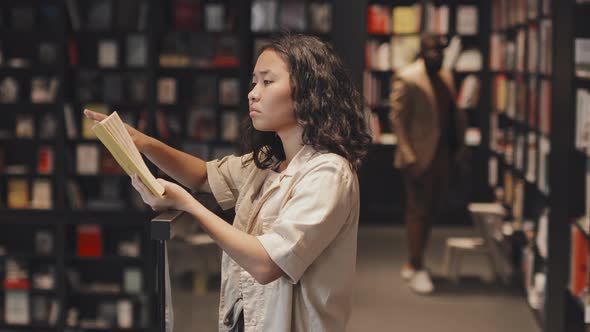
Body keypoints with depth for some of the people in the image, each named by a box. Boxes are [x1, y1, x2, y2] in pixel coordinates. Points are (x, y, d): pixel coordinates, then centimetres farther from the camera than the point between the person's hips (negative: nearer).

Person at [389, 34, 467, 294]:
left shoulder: (446, 77, 13)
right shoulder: (407, 78, -10)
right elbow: (397, 118, -13)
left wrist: (459, 147, 7)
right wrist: (409, 158, -19)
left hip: (443, 154, 7)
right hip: (421, 156, -7)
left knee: (431, 211, 13)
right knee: (418, 211, -1)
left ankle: (412, 263, 25)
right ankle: (417, 269, 8)